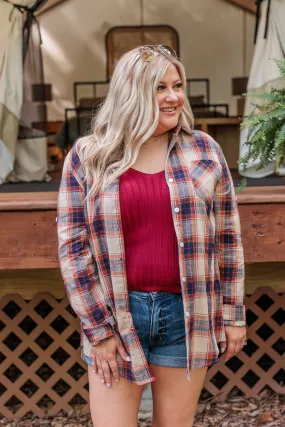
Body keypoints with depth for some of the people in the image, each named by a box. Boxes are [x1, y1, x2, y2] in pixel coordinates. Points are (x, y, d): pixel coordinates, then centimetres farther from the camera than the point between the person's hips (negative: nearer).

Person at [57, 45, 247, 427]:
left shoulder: (204, 150, 2)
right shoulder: (87, 157, -2)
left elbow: (227, 237, 5)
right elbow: (73, 245, -3)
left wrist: (233, 314, 4)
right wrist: (98, 329, -6)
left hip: (188, 313, 1)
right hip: (115, 314, -1)